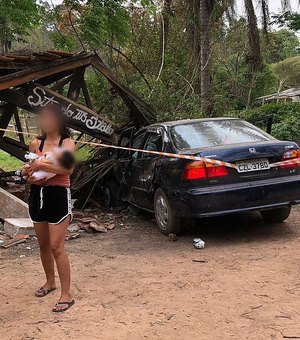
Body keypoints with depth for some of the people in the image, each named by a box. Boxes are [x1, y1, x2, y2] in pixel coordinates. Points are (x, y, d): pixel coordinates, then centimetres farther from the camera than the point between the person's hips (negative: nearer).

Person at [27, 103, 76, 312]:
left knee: (56, 246, -9)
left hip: (58, 196, -5)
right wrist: (30, 177, -8)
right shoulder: (35, 144, 9)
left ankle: (67, 295, -2)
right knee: (43, 244, 15)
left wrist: (42, 165, -23)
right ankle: (50, 282, 36)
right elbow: (29, 169, 14)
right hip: (37, 196, 6)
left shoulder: (67, 143, -4)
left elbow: (68, 168, -20)